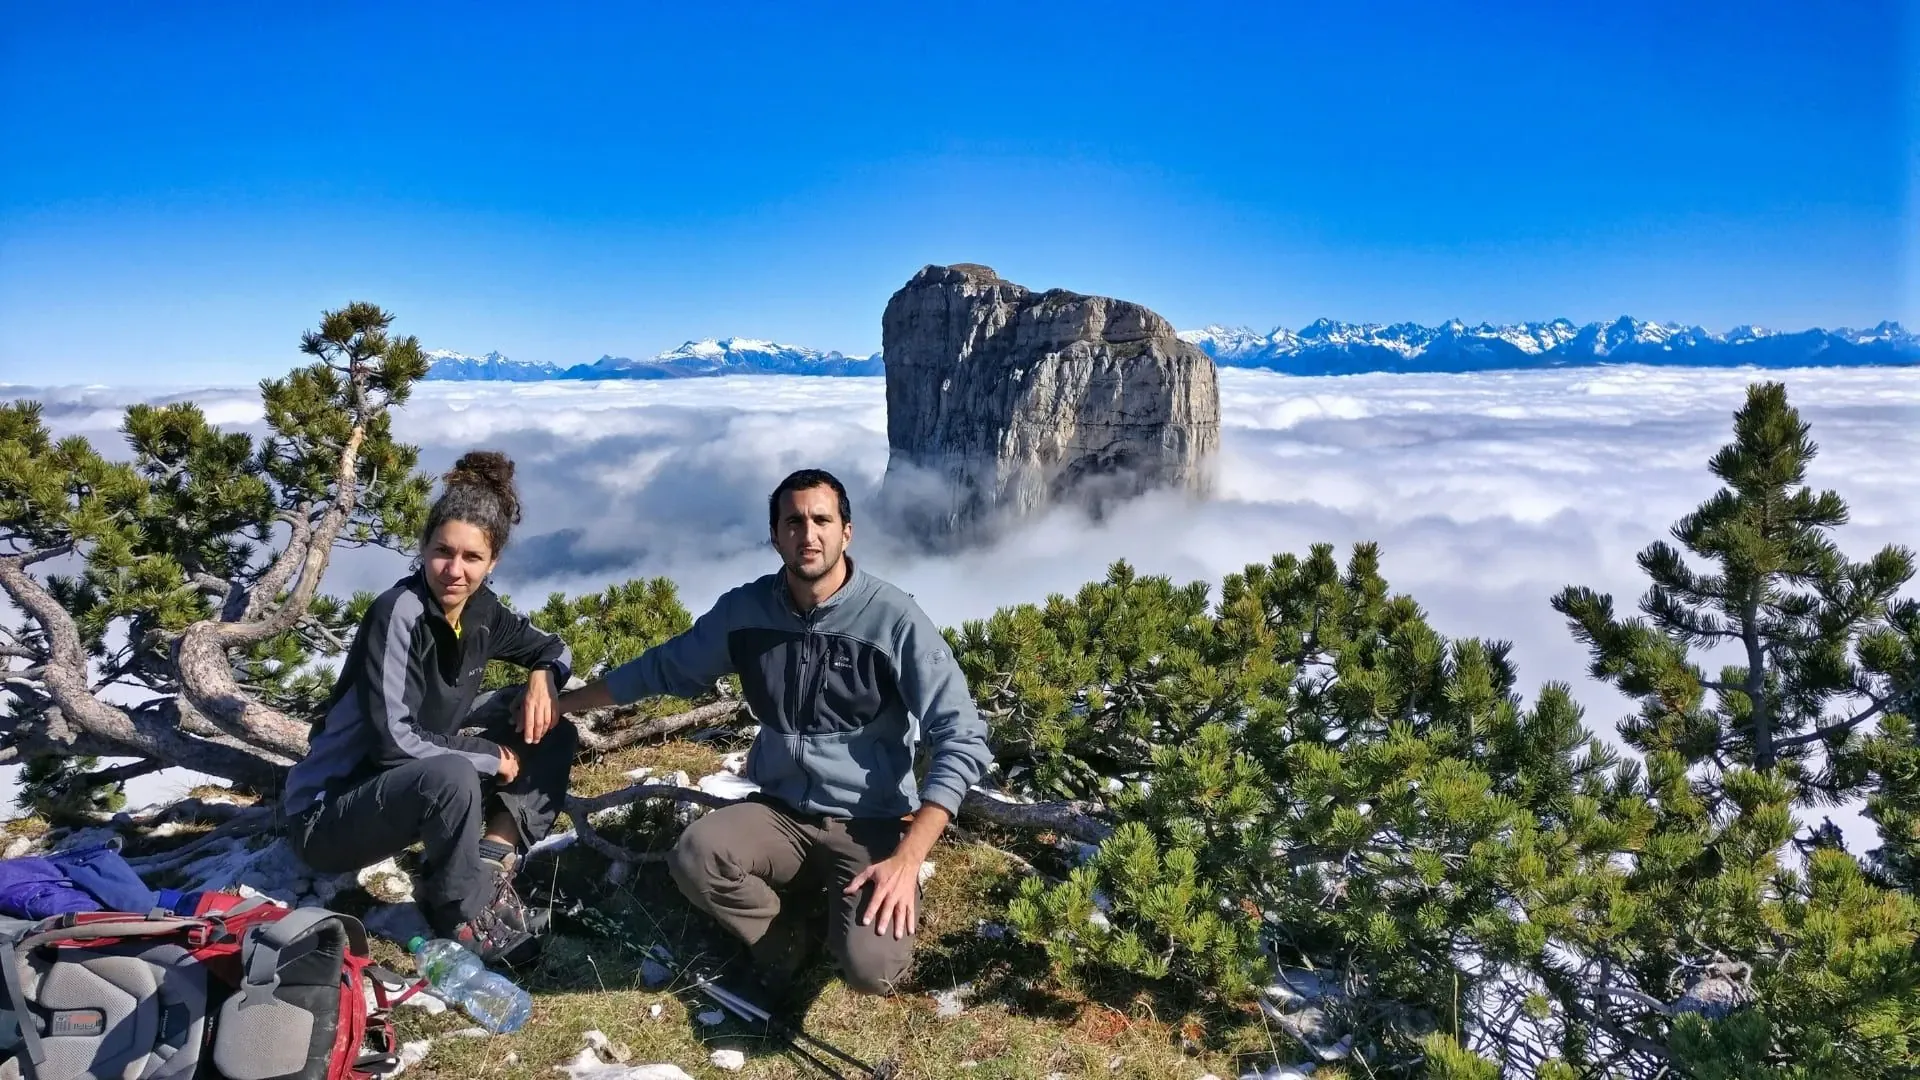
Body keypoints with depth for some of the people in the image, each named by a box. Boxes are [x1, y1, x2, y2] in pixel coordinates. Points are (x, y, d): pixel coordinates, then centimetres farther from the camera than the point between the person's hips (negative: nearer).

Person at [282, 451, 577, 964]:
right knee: (453, 775, -37)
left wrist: (542, 677, -9)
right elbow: (394, 740, -28)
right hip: (327, 813, -7)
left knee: (552, 737, 0)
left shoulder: (479, 609, -3)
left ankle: (493, 863, -11)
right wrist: (491, 756, -17)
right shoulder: (398, 613, -24)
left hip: (414, 787, 8)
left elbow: (552, 646, 14)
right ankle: (463, 916, -13)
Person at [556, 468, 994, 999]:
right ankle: (787, 933, 3)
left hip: (871, 825, -3)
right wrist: (560, 703, 17)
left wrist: (907, 859, -23)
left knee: (871, 969, -26)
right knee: (694, 857, -27)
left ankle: (841, 904, 10)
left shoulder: (894, 619, -16)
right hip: (781, 814, 4)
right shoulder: (745, 610, -3)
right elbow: (663, 668, 15)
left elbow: (962, 740, -16)